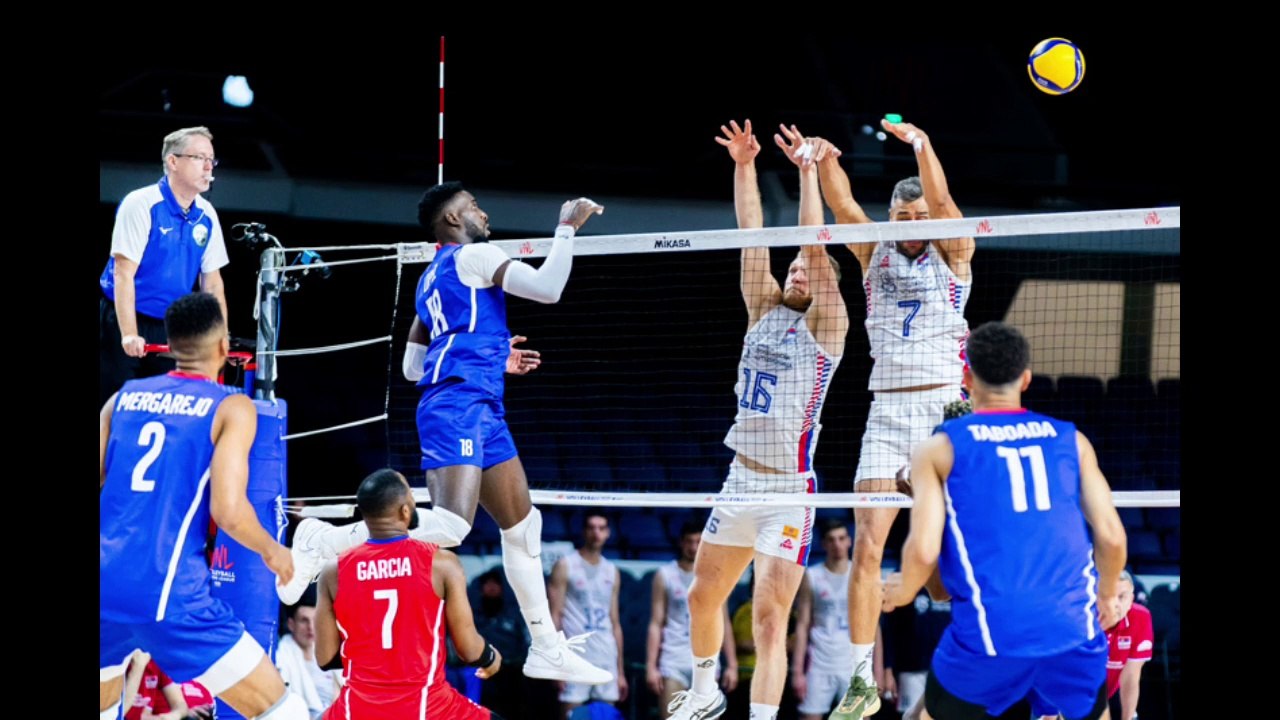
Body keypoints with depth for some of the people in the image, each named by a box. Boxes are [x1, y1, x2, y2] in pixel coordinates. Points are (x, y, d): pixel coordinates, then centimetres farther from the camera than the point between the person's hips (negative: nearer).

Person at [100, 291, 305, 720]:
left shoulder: (124, 398, 14)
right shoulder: (231, 408, 0)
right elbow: (228, 510, -11)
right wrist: (271, 551, 8)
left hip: (105, 587, 5)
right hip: (169, 594, -5)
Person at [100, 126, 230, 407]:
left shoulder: (206, 216, 4)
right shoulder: (141, 205, -13)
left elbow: (212, 282, 10)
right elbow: (124, 273, -17)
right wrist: (129, 335, -25)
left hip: (170, 331, 5)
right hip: (125, 322, -5)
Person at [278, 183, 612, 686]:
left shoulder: (430, 281, 25)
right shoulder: (471, 255, -1)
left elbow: (413, 367, 28)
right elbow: (547, 287, -10)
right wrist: (568, 227, 1)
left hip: (482, 410, 10)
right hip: (460, 404, -10)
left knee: (523, 525, 13)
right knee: (450, 525, -26)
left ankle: (547, 650, 16)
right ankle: (325, 542, -23)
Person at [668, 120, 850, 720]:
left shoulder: (826, 324, -4)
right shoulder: (764, 311, 10)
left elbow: (816, 249, -15)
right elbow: (753, 238, 6)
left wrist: (808, 171, -18)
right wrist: (744, 167, -1)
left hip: (790, 488, -7)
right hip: (741, 477, 7)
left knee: (769, 618, -13)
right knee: (703, 594, 18)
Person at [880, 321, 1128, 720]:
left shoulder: (939, 449, 3)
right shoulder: (1070, 440, 10)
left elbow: (923, 550, -6)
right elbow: (1111, 537, 6)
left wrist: (905, 590, 17)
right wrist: (1107, 594, 26)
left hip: (988, 632, -2)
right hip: (1074, 627, 2)